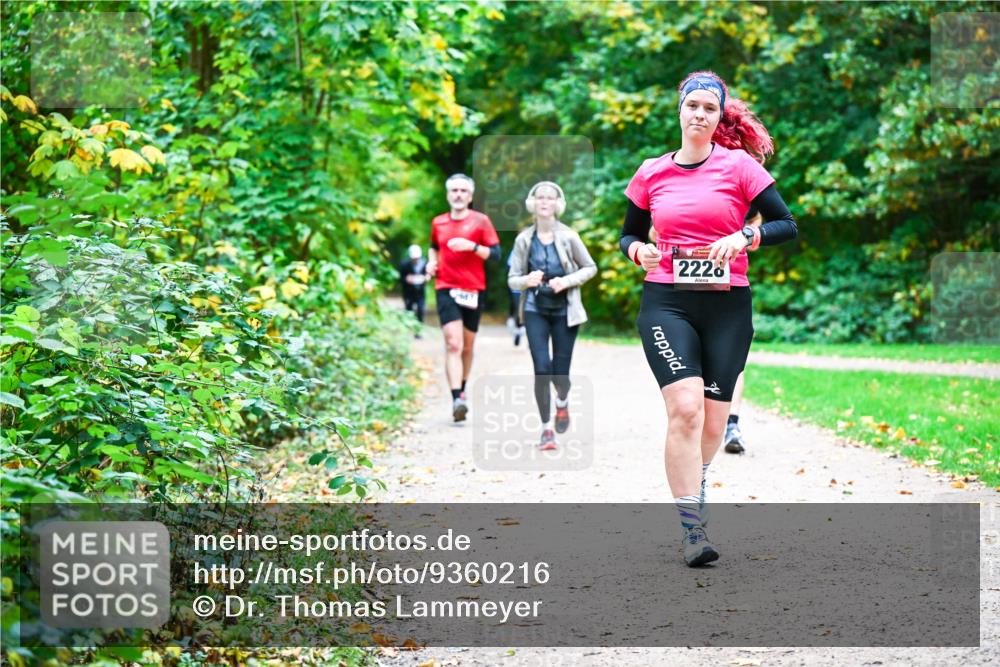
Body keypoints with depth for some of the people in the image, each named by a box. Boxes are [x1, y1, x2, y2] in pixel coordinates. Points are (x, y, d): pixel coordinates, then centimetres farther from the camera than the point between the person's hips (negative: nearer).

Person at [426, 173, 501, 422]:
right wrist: (432, 261, 11)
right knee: (453, 344, -15)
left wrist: (472, 246, -18)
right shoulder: (438, 223, 10)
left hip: (473, 290, 0)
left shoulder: (480, 220, 1)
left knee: (467, 346, 11)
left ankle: (462, 390, 33)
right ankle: (457, 400, -25)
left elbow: (496, 254, -4)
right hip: (446, 288, 0)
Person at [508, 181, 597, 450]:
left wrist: (567, 281, -11)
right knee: (542, 368, -11)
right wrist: (527, 280, -19)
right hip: (536, 310, 0)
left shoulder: (568, 237, -3)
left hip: (564, 310, 0)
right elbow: (512, 279, 4)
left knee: (560, 372, 1)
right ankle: (546, 428, 2)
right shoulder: (524, 240, 0)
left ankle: (562, 402, 38)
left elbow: (590, 268, 6)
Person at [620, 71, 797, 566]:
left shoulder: (739, 165, 2)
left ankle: (693, 481, 37)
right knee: (685, 409, -17)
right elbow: (628, 233, 19)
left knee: (712, 421, 4)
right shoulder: (651, 173, 8)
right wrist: (637, 250, -3)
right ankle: (691, 528, -14)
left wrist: (743, 237, -16)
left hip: (727, 305, 0)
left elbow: (787, 225, 0)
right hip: (666, 302, 0)